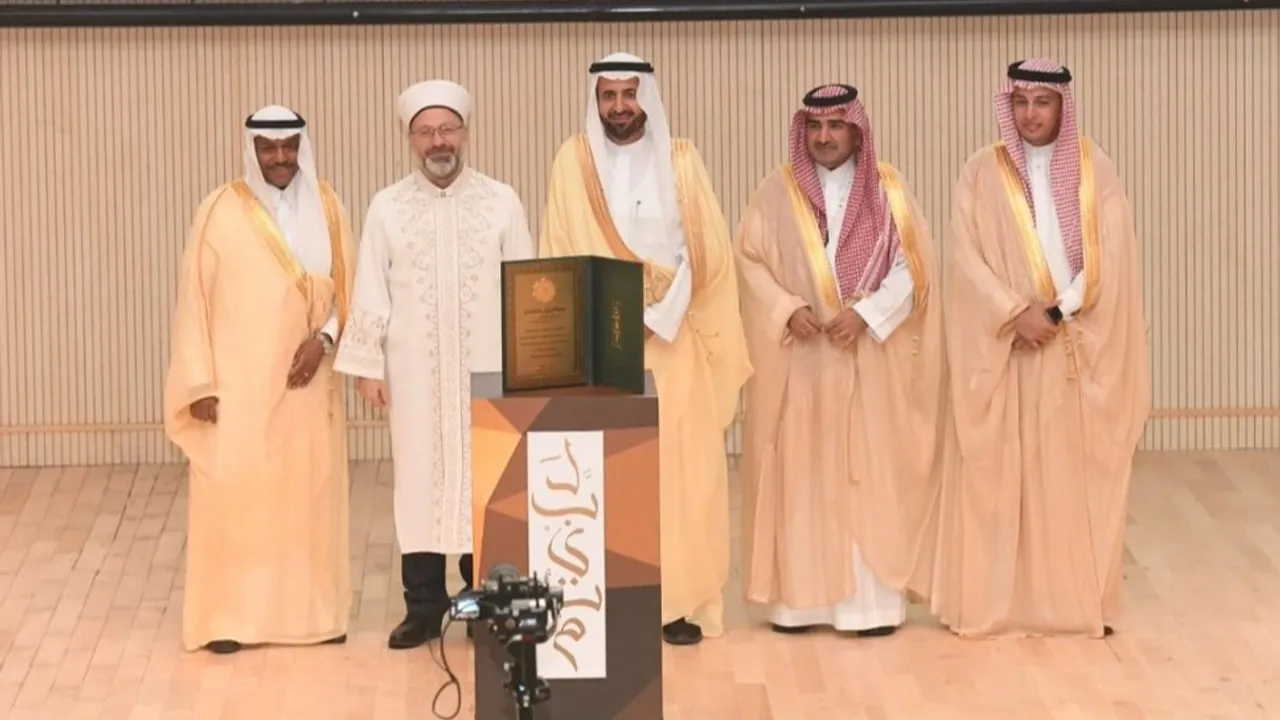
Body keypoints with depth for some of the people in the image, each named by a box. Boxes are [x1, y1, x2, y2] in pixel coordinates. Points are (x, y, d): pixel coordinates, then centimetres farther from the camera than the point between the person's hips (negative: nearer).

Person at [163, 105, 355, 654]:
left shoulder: (325, 206, 5)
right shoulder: (220, 212, -4)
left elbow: (348, 286, 7)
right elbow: (195, 298, -3)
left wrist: (324, 338, -11)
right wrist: (200, 382, -8)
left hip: (306, 379, 3)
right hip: (238, 380, -3)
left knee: (310, 490, 4)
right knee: (233, 491, -4)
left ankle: (314, 610, 13)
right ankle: (229, 617, 2)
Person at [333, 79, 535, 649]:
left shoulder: (502, 202, 3)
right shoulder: (387, 208, 4)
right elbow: (369, 295, 4)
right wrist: (367, 366, -1)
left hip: (487, 368, 0)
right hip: (414, 371, 0)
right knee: (421, 479, 3)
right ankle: (423, 606, 9)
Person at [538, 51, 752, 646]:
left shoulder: (680, 160, 6)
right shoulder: (573, 162, 4)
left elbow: (708, 253, 5)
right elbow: (563, 256, 0)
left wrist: (660, 304, -7)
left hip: (675, 341, 1)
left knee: (680, 469, -2)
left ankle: (681, 601, 2)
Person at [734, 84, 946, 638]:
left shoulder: (888, 190, 4)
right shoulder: (777, 192, 5)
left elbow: (915, 265, -2)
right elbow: (749, 260, 2)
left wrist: (866, 312, -14)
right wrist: (788, 308, -14)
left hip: (872, 358, -1)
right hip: (799, 358, 1)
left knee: (873, 473, -2)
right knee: (800, 473, 0)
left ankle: (875, 600, 0)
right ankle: (800, 597, 3)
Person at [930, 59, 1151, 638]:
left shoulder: (1095, 170, 4)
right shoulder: (983, 172, 2)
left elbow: (1110, 260, -4)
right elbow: (966, 259, -5)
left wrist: (1055, 312, -14)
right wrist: (1017, 314, -16)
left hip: (1081, 349, 0)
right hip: (1003, 349, 0)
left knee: (1079, 473, 2)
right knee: (999, 473, -1)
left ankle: (1081, 600, 8)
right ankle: (997, 601, 4)